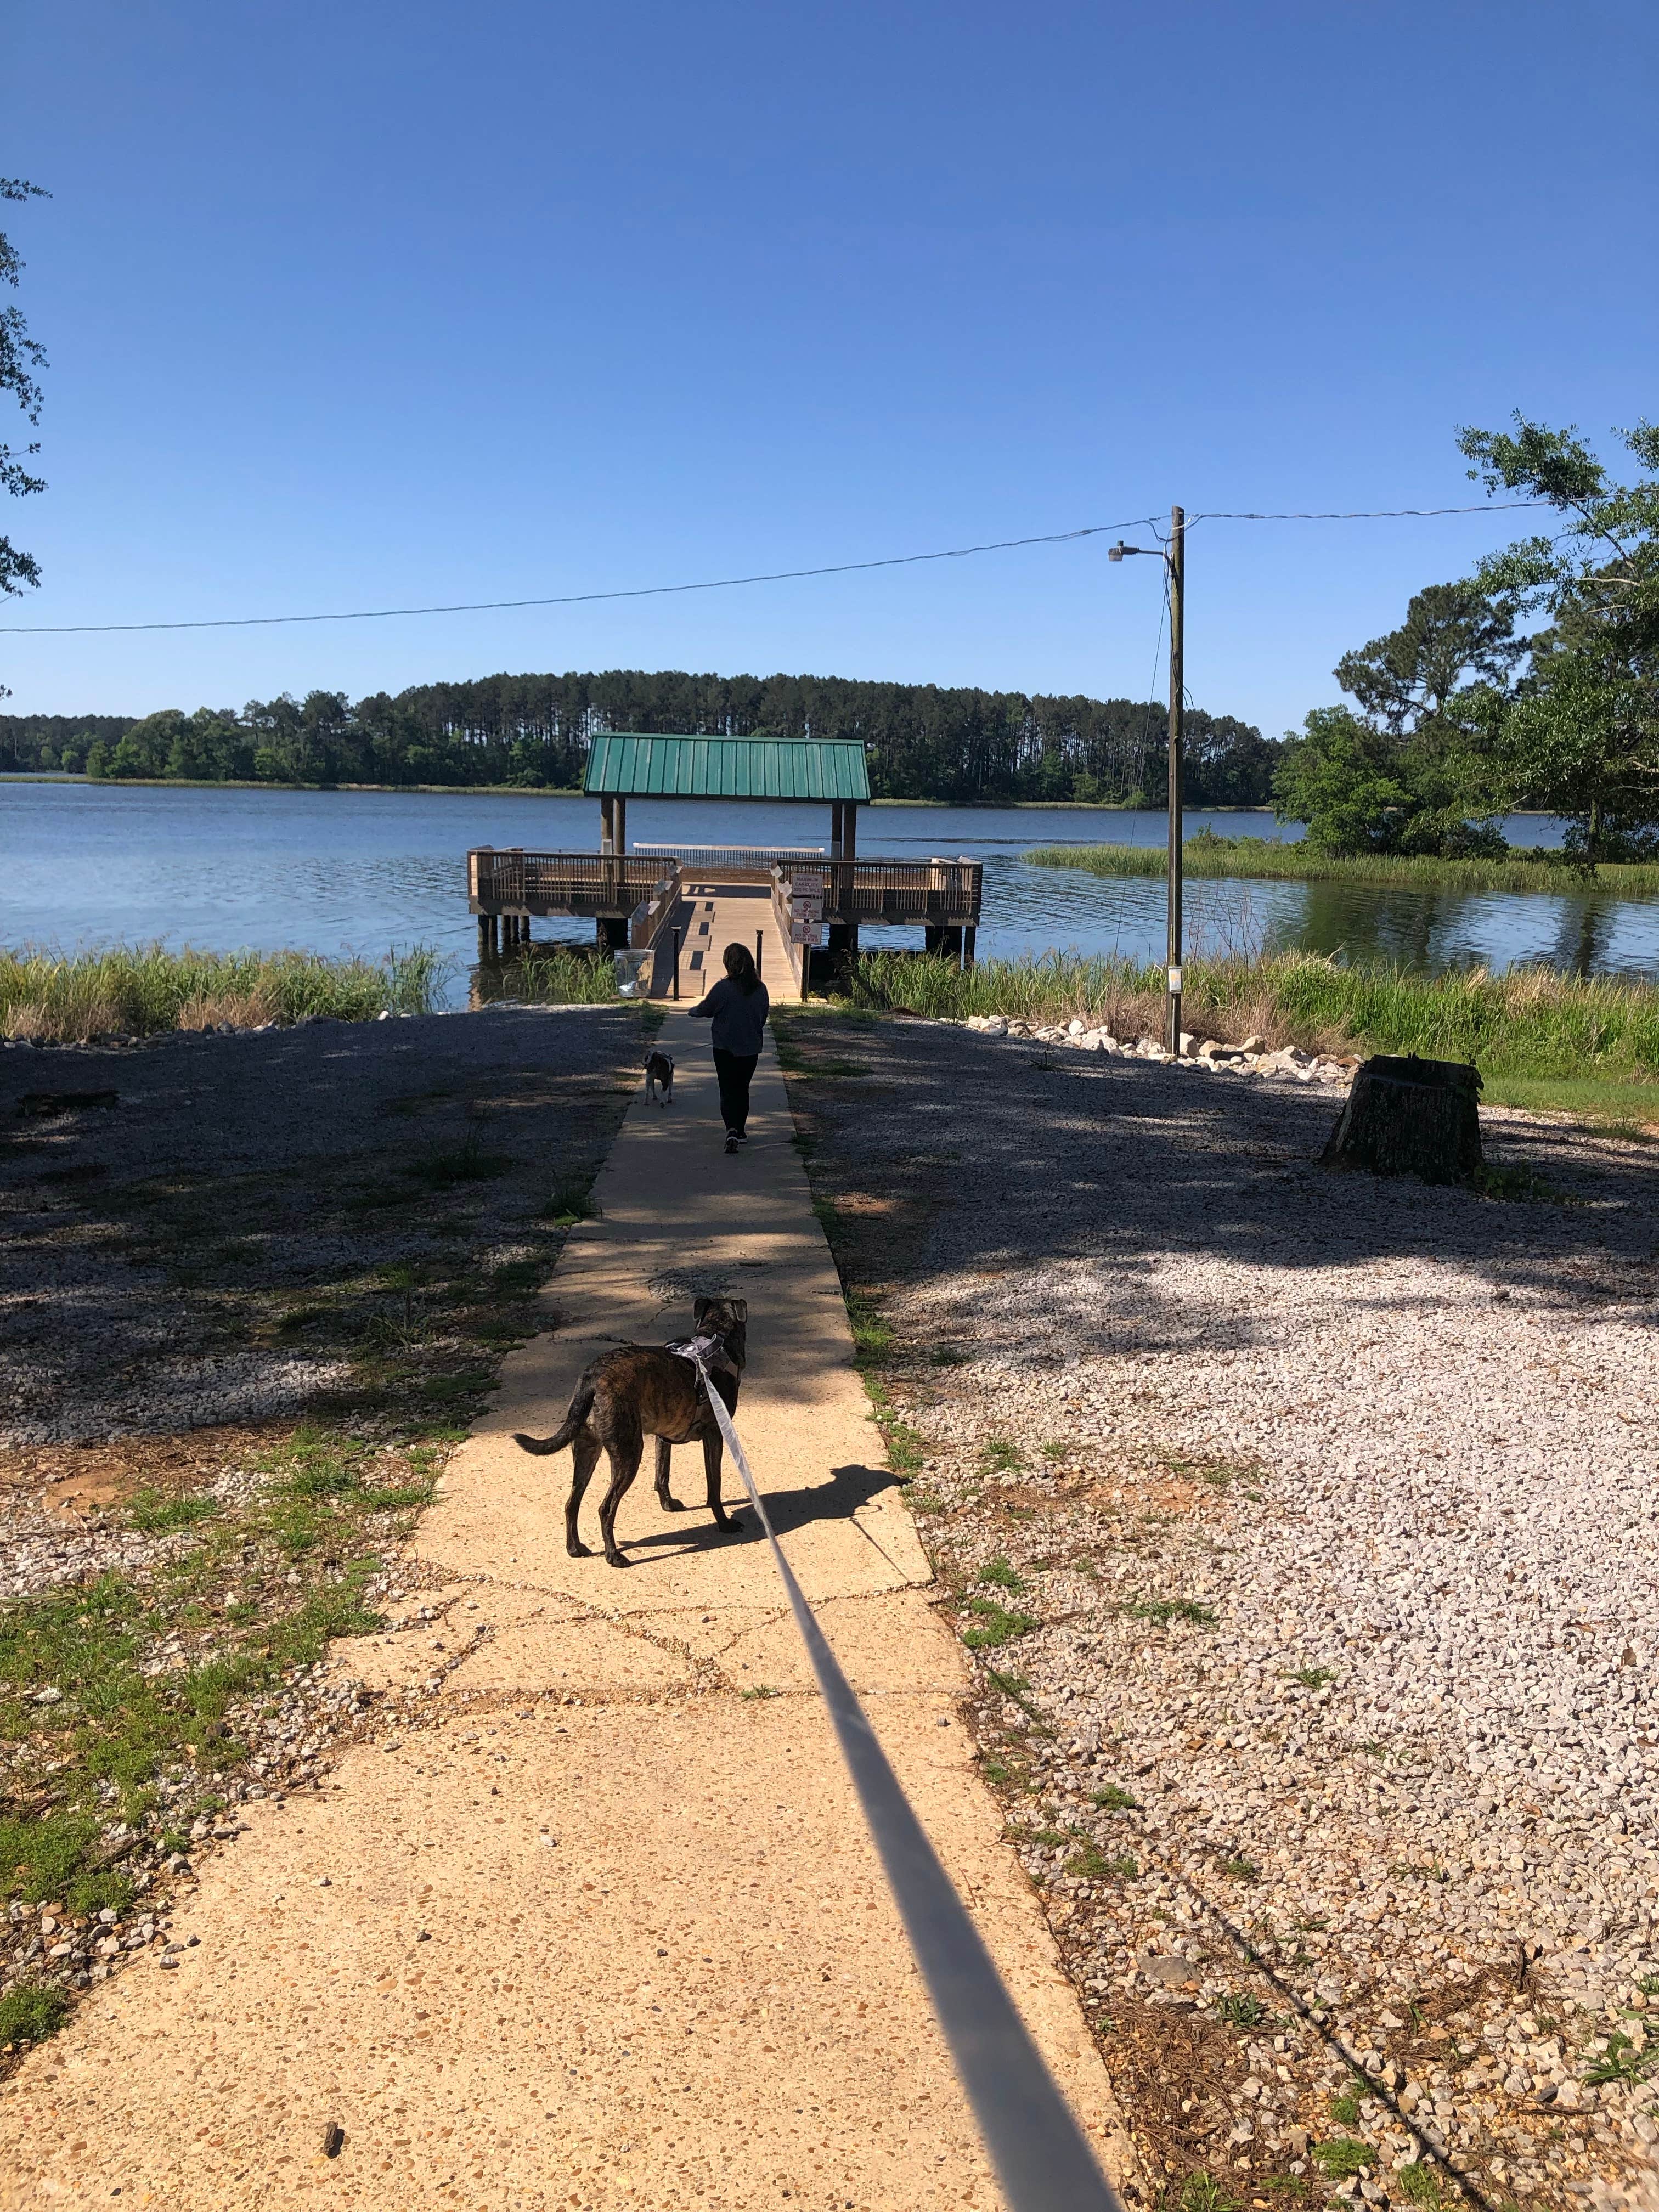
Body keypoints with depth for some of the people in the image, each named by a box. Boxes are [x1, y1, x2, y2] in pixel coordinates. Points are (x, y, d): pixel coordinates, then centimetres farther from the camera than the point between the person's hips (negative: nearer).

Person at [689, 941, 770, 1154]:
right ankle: (741, 1131, 24)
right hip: (751, 1048, 4)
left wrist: (693, 1010, 17)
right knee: (742, 1089, 17)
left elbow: (704, 1010, -6)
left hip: (725, 1047, -4)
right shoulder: (761, 989, -3)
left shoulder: (723, 988, -18)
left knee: (728, 1090, 1)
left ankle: (732, 1130, -18)